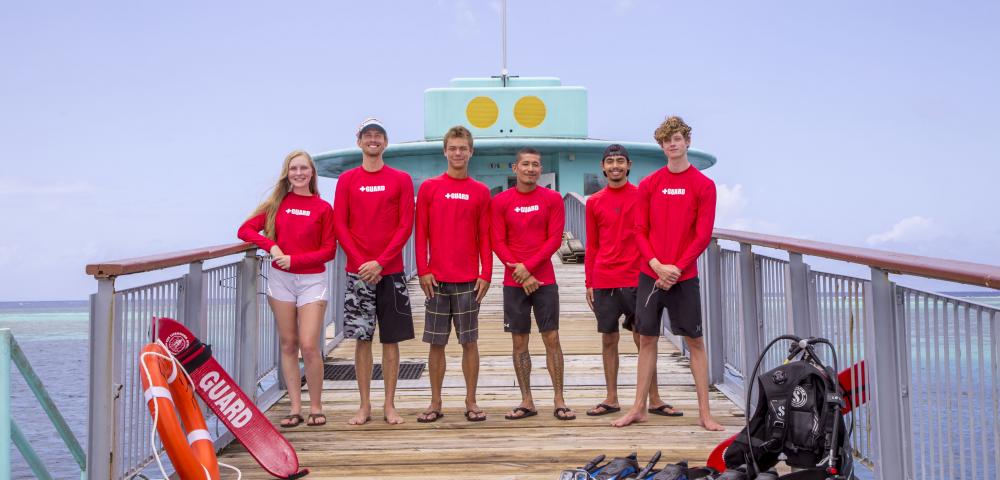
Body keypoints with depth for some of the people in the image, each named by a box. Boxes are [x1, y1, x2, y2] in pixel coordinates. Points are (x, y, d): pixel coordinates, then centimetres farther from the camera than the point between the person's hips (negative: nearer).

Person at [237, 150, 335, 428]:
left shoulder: (323, 208, -1)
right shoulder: (278, 203, 7)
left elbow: (329, 251, -4)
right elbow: (245, 230, 4)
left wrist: (295, 259, -13)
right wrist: (271, 246, -12)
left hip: (312, 280, -3)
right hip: (280, 279, 3)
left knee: (309, 346, -9)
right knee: (288, 345, 5)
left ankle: (316, 407, 5)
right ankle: (295, 408, 10)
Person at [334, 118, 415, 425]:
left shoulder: (401, 180, 4)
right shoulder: (347, 180, 6)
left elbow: (405, 226, -2)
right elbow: (340, 226, 2)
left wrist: (380, 262, -11)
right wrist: (361, 263, -9)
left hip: (391, 271, 0)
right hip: (357, 271, 1)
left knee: (391, 340, 3)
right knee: (361, 339, 3)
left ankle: (389, 405, 10)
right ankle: (364, 405, 10)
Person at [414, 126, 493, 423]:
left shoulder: (480, 192, 5)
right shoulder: (429, 188, 4)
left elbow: (485, 238, 5)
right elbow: (421, 233, 3)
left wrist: (486, 274, -2)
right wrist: (423, 271, -5)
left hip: (469, 280, 0)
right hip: (436, 279, 0)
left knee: (469, 341, 3)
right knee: (437, 342, 5)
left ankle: (471, 402, 11)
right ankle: (435, 403, 14)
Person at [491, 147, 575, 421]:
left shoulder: (552, 199, 2)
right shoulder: (501, 201, 3)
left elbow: (555, 238, -3)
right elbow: (498, 242, -1)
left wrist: (528, 266, -13)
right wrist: (521, 275, -9)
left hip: (544, 280, -1)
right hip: (514, 282, 1)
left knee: (552, 338, -1)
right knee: (519, 342, 4)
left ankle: (559, 401, 5)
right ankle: (527, 402, 12)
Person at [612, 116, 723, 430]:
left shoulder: (703, 186, -1)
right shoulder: (648, 185, 6)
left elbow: (703, 236, -5)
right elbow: (640, 231, 4)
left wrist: (676, 269, -11)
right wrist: (658, 265, -10)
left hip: (684, 277, -2)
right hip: (649, 275, 2)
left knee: (695, 341, 2)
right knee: (647, 339, 7)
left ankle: (704, 412, 7)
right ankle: (639, 408, 16)